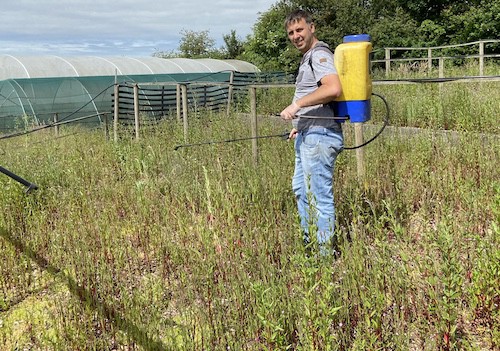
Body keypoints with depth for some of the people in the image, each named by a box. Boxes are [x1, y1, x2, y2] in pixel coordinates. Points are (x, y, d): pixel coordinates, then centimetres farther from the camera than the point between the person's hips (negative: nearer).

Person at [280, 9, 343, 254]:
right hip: (307, 136, 12)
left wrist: (297, 105, -28)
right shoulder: (308, 57, 20)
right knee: (300, 189, 22)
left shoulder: (319, 55, -13)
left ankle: (326, 252, 6)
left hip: (319, 137, -12)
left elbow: (333, 89, -31)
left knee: (320, 196, -5)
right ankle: (309, 242, 38)